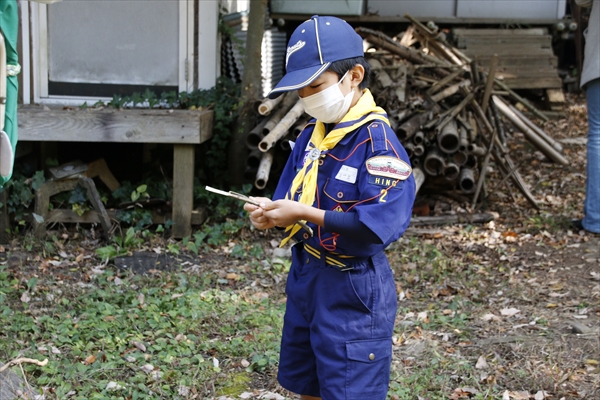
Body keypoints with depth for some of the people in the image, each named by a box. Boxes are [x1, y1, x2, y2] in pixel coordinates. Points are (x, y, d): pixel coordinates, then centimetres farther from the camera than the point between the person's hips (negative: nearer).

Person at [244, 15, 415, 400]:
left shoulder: (378, 142, -19)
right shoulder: (312, 134, 5)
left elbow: (378, 225, -28)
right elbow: (292, 197, 12)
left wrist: (304, 214, -26)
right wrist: (272, 212, -11)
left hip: (353, 290, -8)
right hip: (304, 276, 8)